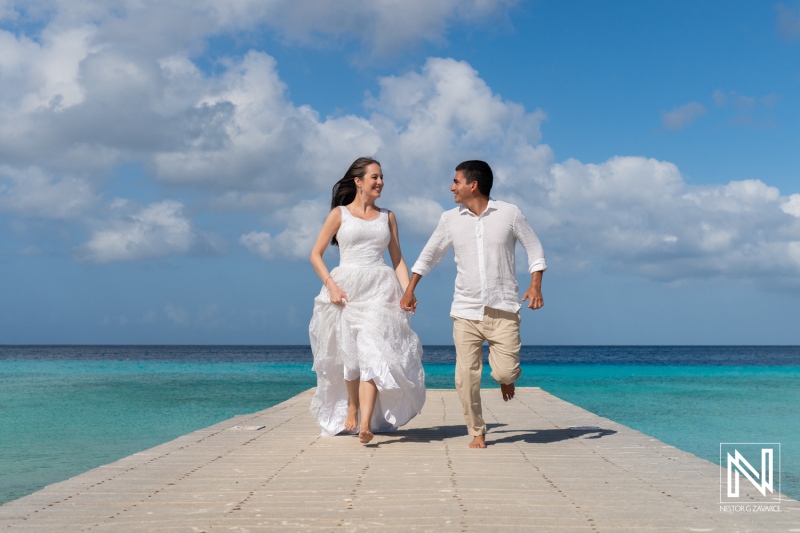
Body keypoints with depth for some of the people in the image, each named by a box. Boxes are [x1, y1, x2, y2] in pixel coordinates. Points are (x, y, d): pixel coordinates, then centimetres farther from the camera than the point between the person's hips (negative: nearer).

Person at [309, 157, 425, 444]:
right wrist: (331, 285, -10)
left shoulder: (387, 217, 15)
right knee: (350, 354, 6)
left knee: (373, 352, -14)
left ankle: (366, 424, -23)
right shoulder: (340, 214, 7)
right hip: (347, 288, -1)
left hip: (380, 289, 1)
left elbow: (398, 259, 14)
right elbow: (316, 254, 5)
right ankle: (351, 407, 31)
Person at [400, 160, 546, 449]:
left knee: (505, 373, -10)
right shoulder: (449, 219, 5)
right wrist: (410, 290, 17)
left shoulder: (509, 213, -2)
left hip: (504, 310, -2)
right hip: (466, 311, 2)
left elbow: (534, 249, 6)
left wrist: (535, 285, -6)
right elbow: (429, 255, 17)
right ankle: (477, 433, 12)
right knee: (466, 377, -4)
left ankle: (505, 376, 27)